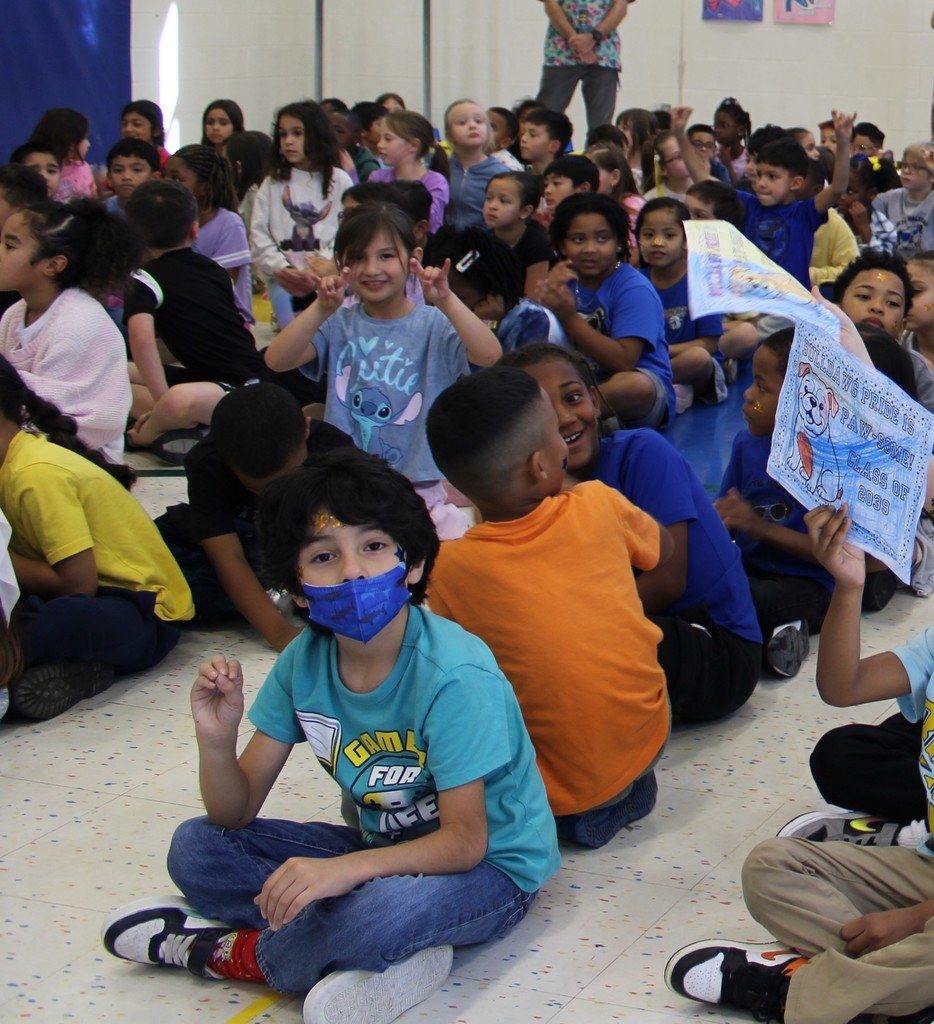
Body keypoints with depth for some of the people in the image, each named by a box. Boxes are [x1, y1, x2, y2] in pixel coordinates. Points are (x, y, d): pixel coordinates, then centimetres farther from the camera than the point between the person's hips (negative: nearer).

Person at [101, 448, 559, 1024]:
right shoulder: (305, 662, -7)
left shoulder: (452, 675, -26)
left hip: (490, 869, -7)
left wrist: (344, 869, -40)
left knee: (376, 910, -39)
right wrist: (217, 740, -25)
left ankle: (231, 952, -7)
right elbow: (235, 813, -3)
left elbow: (464, 841, -25)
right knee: (197, 848, -5)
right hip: (380, 849, 7)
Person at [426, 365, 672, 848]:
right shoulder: (598, 506, -11)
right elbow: (660, 547, 12)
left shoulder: (450, 569, -17)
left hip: (559, 790, -4)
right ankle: (626, 790, 17)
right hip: (647, 741, 4)